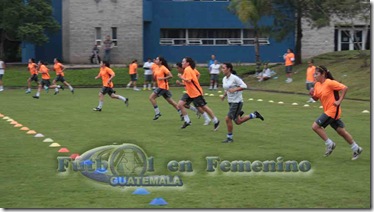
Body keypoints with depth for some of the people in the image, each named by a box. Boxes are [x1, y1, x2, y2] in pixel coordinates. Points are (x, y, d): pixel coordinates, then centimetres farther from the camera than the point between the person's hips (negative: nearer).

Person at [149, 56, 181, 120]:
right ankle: (181, 113, 15)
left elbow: (170, 76, -18)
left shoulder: (163, 68, -12)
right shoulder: (157, 68, 13)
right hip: (160, 86, 9)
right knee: (170, 101, 12)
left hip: (163, 86, -9)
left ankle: (157, 113, -6)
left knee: (151, 97, -11)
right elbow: (155, 78, 17)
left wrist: (162, 78, -21)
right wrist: (153, 72, 1)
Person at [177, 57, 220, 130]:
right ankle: (187, 121, 8)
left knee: (204, 107, -1)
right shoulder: (189, 69, 12)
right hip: (190, 92, 10)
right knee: (180, 104, 0)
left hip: (196, 93, -10)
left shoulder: (187, 70, -17)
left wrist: (181, 77, -17)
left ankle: (216, 121, 12)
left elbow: (189, 80, -26)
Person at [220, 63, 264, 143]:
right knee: (238, 121, 13)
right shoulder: (224, 79, 7)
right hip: (231, 102, 9)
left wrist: (234, 89, -28)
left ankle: (229, 138, 2)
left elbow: (244, 86, -18)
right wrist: (224, 95, 3)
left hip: (237, 102, -9)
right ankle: (254, 115, 32)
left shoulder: (234, 78, -17)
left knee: (228, 118, -12)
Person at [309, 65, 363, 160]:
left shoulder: (329, 83, -18)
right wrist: (312, 94, -7)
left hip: (332, 110, -8)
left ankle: (330, 144, -1)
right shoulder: (317, 85, 6)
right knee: (341, 131, 13)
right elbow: (316, 98, 14)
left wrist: (339, 101, -19)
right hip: (328, 111, 8)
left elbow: (345, 88, -19)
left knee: (315, 126, -13)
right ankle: (356, 149, 22)